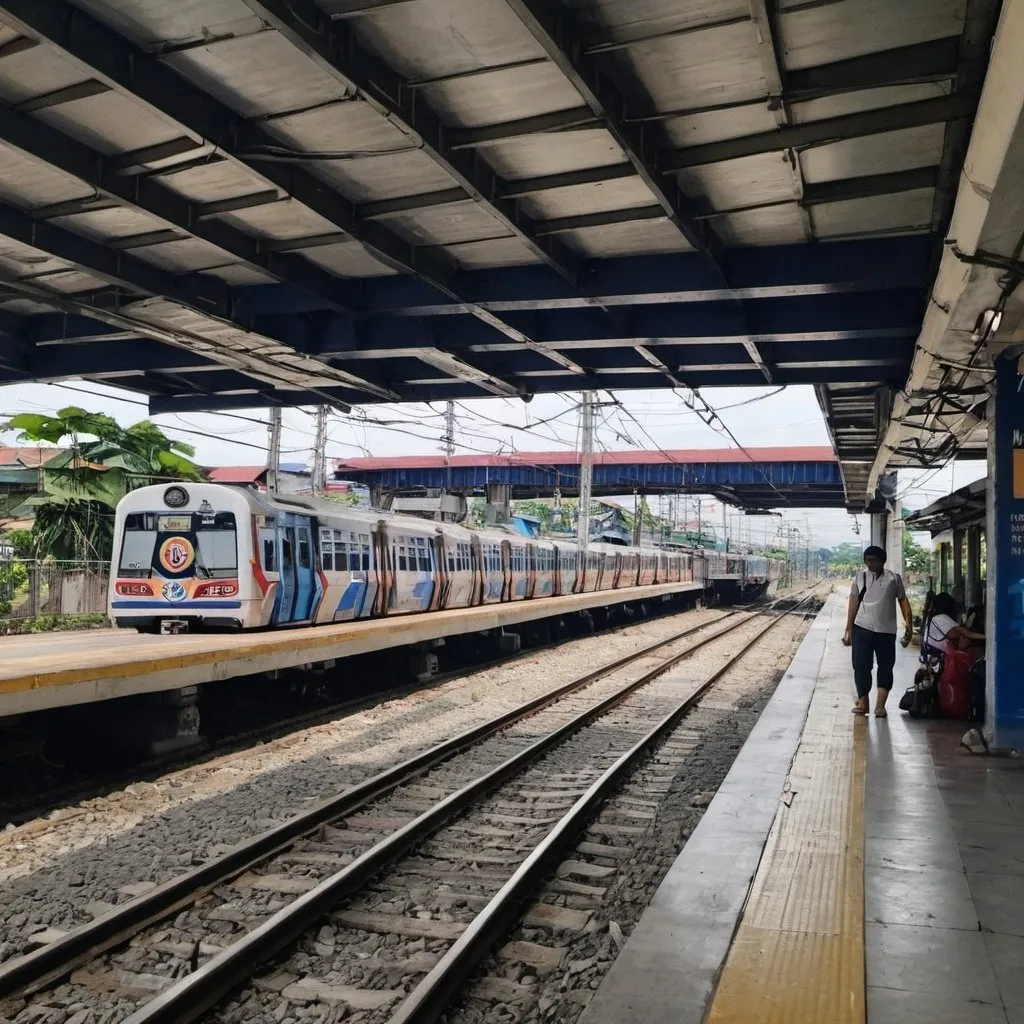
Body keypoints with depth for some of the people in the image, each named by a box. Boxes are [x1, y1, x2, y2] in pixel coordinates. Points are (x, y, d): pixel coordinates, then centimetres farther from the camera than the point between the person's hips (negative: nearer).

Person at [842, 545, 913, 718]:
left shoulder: (893, 579, 2)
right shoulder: (860, 577, 4)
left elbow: (903, 601, 4)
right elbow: (853, 603, 5)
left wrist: (909, 625, -6)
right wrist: (848, 630, 3)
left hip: (886, 630, 0)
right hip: (862, 628, 0)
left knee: (886, 667, 3)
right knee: (861, 666, 0)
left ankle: (880, 705, 9)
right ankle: (862, 702, 10)